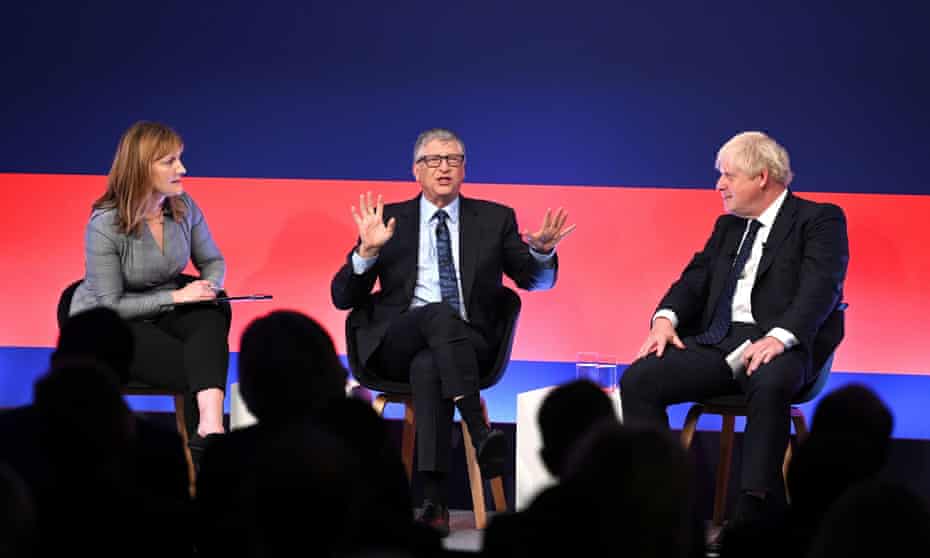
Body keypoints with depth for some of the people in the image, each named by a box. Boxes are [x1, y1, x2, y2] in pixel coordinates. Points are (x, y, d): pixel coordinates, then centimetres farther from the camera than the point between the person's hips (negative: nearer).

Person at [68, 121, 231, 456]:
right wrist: (175, 297, -26)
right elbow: (110, 306, -20)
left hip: (165, 307, 5)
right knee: (202, 368, -29)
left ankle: (210, 426, -43)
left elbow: (212, 261, 7)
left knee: (214, 311, -30)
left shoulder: (184, 207, -7)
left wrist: (210, 288, -17)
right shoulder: (105, 225, -22)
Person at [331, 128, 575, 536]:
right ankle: (480, 435, -49)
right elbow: (343, 298, 6)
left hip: (466, 344, 1)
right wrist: (367, 251, -13)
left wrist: (542, 250, -8)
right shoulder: (391, 219, 11)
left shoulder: (494, 219, 16)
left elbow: (536, 279, 14)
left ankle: (433, 499, -43)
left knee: (428, 366, -36)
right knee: (439, 314, -36)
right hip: (396, 344, -1)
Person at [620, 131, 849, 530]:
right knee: (638, 380, -18)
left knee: (769, 385, -41)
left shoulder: (820, 220, 2)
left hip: (778, 346, -6)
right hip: (717, 342, 6)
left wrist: (779, 338, -29)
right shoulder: (728, 227, 23)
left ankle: (757, 509, -37)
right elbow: (695, 279, 16)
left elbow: (820, 287, -13)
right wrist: (666, 318, -7)